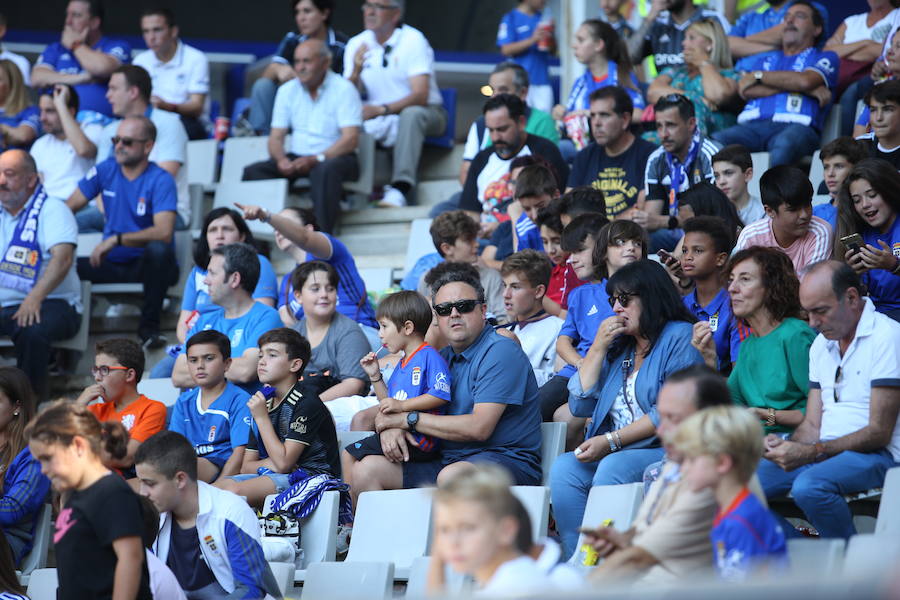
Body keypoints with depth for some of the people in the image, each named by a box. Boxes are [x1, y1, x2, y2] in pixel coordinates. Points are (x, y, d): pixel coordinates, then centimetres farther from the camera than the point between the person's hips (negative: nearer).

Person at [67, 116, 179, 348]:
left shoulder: (160, 180, -12)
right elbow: (69, 207, 5)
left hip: (146, 266, -3)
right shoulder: (106, 170, 4)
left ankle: (149, 325, -23)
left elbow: (163, 232, -26)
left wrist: (116, 240, -31)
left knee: (159, 249, -39)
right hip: (112, 264, 3)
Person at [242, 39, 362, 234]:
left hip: (334, 157, -5)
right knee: (253, 172, -20)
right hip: (296, 158, 5)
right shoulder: (287, 91, 9)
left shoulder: (343, 89, -6)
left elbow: (350, 139, -14)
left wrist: (315, 159, -26)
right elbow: (275, 137, 8)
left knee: (325, 170, -40)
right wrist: (281, 159, -16)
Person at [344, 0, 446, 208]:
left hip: (425, 114, -4)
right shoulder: (356, 44, 3)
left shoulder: (413, 40, -11)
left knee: (411, 114, -38)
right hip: (379, 121, 4)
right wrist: (356, 72, -22)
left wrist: (382, 110, -33)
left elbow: (421, 96, -21)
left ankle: (400, 189, -45)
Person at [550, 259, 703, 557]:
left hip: (664, 450, -7)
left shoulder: (680, 337, 0)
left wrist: (611, 441, -14)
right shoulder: (617, 346, 24)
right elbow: (580, 406, 16)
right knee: (564, 468, -22)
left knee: (612, 469, -35)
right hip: (612, 453, 7)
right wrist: (598, 348, 9)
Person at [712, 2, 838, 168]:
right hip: (753, 125, 4)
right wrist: (791, 85, 4)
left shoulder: (825, 58, 23)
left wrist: (758, 75, 11)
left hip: (796, 125, -4)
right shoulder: (764, 59, 35)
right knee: (714, 141, -31)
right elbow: (746, 91, 14)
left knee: (785, 144, -43)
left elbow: (805, 81, 0)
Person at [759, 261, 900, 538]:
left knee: (809, 486, -36)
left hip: (876, 454, -7)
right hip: (825, 451, 7)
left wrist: (811, 453, -20)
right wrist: (785, 445, -9)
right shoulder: (821, 344, 17)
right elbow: (812, 425, 15)